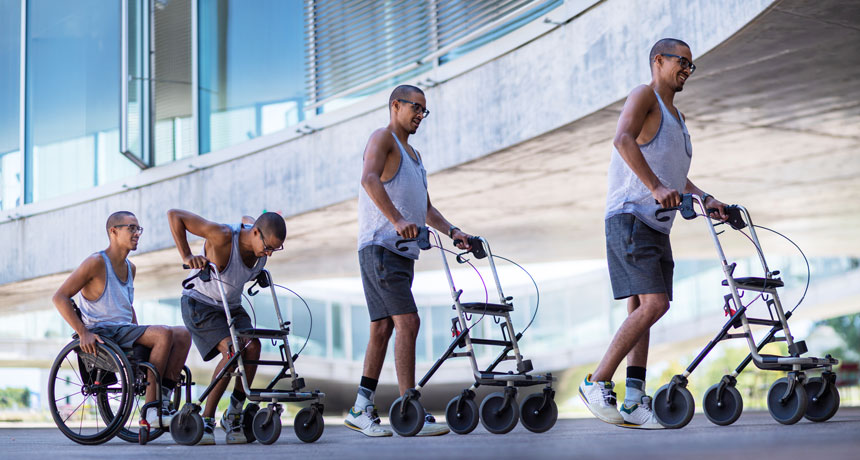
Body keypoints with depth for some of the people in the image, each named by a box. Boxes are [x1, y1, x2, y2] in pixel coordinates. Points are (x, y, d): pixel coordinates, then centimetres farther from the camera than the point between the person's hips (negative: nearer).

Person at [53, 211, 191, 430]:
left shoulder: (130, 268, 17)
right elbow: (60, 297, -12)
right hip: (102, 334, -8)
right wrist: (83, 333, -20)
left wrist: (139, 333, 15)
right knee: (164, 333, -27)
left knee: (183, 335, -9)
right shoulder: (96, 263, -8)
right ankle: (150, 410, -25)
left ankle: (163, 400, -16)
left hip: (125, 333, 8)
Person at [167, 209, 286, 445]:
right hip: (201, 304, -7)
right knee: (232, 350, -27)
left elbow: (246, 219, 17)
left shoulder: (263, 238, -9)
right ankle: (206, 420, -16)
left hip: (231, 306, 7)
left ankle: (233, 416, -7)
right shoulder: (223, 237, -30)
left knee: (252, 346, -21)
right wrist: (187, 256, -27)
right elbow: (174, 215, -26)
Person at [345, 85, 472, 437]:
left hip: (402, 251, 9)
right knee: (407, 321, -17)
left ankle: (361, 409, 12)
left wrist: (452, 232, 12)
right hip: (380, 246, -9)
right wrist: (397, 220, -32)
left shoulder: (413, 155, 27)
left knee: (382, 328, 8)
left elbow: (426, 208, 28)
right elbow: (370, 179, -21)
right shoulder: (383, 138, -1)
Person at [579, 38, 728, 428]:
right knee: (653, 303, -19)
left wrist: (705, 199, 16)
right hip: (630, 216, -10)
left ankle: (634, 403, 2)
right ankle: (597, 384, -13)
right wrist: (655, 187, -31)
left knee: (641, 310, 4)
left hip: (656, 224, 10)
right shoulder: (644, 96, -2)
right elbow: (623, 139, -21)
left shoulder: (676, 116, 27)